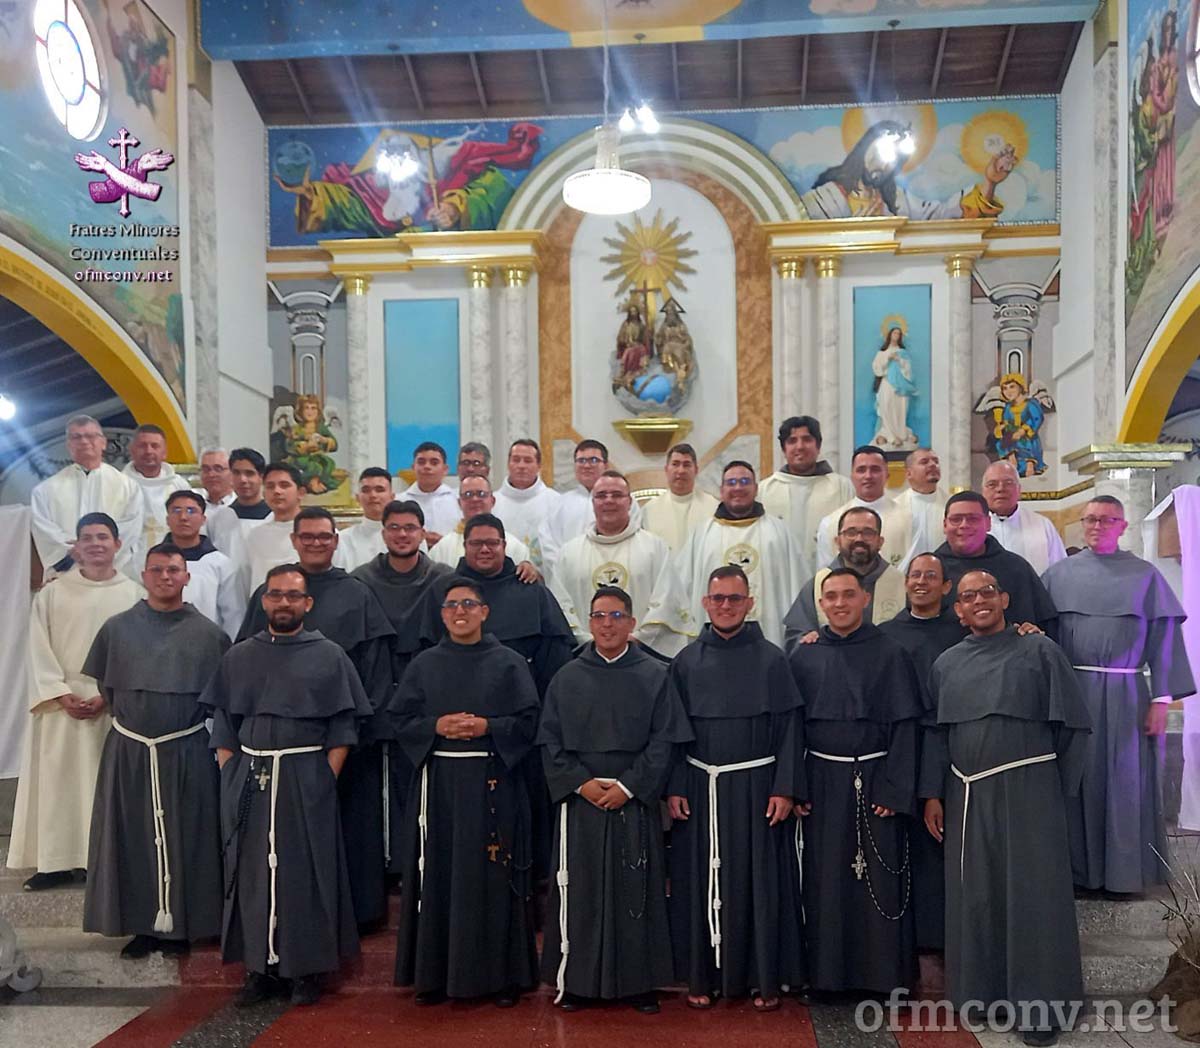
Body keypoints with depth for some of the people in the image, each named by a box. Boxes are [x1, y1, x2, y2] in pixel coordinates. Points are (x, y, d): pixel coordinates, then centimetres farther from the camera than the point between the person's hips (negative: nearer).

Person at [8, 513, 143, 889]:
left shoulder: (134, 594, 0)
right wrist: (62, 695, -10)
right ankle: (57, 861, 13)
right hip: (61, 706, 1)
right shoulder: (53, 592, 4)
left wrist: (108, 697, -11)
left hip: (115, 707, -1)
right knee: (57, 781, 4)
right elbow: (40, 650, 1)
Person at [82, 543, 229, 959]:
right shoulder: (117, 628, 3)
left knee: (185, 838, 5)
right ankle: (141, 924, 20)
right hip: (127, 751, 2)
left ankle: (180, 925, 18)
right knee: (132, 838, 7)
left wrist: (188, 719, 3)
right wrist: (129, 716, 11)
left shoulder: (208, 633, -1)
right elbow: (102, 684, 13)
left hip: (186, 752, -1)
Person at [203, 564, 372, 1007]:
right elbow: (222, 725, 11)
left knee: (305, 871, 2)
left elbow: (343, 727, -2)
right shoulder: (238, 657, 11)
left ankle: (308, 968, 15)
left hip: (306, 778, -3)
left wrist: (326, 778, -9)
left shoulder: (329, 656, 2)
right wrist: (229, 774, 1)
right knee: (251, 871, 6)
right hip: (247, 778, 3)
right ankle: (261, 966, 19)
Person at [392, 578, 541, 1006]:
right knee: (439, 877, 5)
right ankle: (435, 973, 17)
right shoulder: (424, 664, 9)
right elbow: (403, 722, 6)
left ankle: (503, 974, 13)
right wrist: (437, 726, -12)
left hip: (493, 782, -2)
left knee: (493, 876, 1)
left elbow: (528, 721, -2)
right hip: (438, 782, 2)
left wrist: (487, 726, -16)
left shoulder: (508, 662, 2)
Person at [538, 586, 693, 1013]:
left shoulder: (655, 676, 1)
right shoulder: (567, 678, 6)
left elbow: (664, 739, -3)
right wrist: (580, 783, -9)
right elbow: (550, 741, 4)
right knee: (580, 890, 4)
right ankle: (575, 980, 16)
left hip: (635, 800, -1)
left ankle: (638, 981, 17)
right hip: (580, 800, 1)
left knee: (636, 890, 5)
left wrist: (628, 786, -11)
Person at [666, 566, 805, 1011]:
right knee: (701, 882, 7)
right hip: (700, 787, 2)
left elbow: (789, 727, -2)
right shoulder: (687, 661, 3)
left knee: (760, 880, 5)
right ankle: (703, 975, 20)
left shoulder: (771, 659, -1)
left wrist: (784, 788, -8)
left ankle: (764, 977, 18)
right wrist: (674, 788, -2)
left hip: (756, 785, -1)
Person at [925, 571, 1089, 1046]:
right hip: (967, 795, 3)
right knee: (974, 895, 8)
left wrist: (1059, 789, -1)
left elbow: (1072, 725, 0)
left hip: (1028, 790, -3)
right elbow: (935, 734, 10)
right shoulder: (946, 665, 9)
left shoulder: (1039, 651, -1)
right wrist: (932, 794, 4)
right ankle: (980, 990, 22)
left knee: (1032, 894, 0)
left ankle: (1036, 1006, 11)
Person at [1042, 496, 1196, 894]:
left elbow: (1163, 637, 2)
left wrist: (1161, 699, -5)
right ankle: (1078, 870, 16)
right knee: (1076, 781, 5)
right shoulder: (1059, 574, 8)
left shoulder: (1145, 575, 5)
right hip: (1070, 693, 1)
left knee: (1124, 783, 4)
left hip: (1125, 695, -1)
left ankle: (1123, 872, 16)